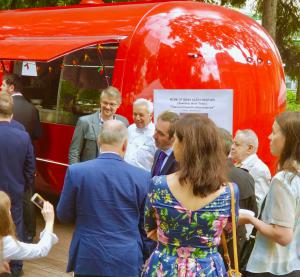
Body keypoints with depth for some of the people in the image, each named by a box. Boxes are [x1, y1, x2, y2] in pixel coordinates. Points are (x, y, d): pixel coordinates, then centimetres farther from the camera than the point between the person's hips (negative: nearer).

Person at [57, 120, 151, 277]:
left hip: (88, 259, 0)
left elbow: (64, 215, 2)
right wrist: (145, 260, 14)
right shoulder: (142, 177, -8)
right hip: (128, 262, 0)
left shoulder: (76, 171, -10)